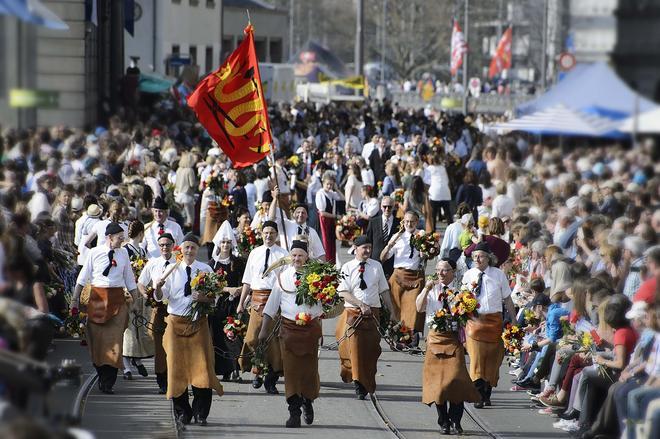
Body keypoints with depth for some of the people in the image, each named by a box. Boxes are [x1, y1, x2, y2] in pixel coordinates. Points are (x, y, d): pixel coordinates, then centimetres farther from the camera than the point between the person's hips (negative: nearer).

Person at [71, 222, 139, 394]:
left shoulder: (123, 253, 7)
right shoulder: (94, 253, -1)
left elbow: (130, 279, 14)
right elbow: (82, 278, 3)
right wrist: (75, 300, 2)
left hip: (117, 300, 2)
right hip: (97, 299, -1)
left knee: (114, 340, -5)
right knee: (96, 339, 3)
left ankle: (108, 384, -3)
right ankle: (102, 377, 18)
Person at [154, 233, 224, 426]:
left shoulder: (205, 270, 4)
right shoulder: (172, 270, 5)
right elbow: (160, 297, 2)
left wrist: (203, 298, -18)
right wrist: (158, 287, -20)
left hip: (198, 323, -1)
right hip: (176, 322, 1)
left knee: (201, 366, -6)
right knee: (177, 366, 2)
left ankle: (200, 413, 1)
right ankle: (182, 412, 12)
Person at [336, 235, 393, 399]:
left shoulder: (377, 266, 6)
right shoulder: (347, 267, -1)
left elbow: (384, 290, 10)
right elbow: (343, 292, -7)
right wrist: (361, 305, -18)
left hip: (373, 312, 2)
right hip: (353, 312, -2)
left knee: (371, 349, 1)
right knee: (355, 347, -8)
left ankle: (367, 384, 11)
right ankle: (359, 385, -1)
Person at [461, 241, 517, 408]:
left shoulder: (498, 275, 2)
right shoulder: (468, 275, 2)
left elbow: (507, 300, 7)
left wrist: (514, 322, 7)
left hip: (494, 319, 1)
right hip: (474, 319, -1)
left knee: (493, 358, 7)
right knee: (476, 358, -10)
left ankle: (487, 393, 20)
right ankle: (479, 396, -12)